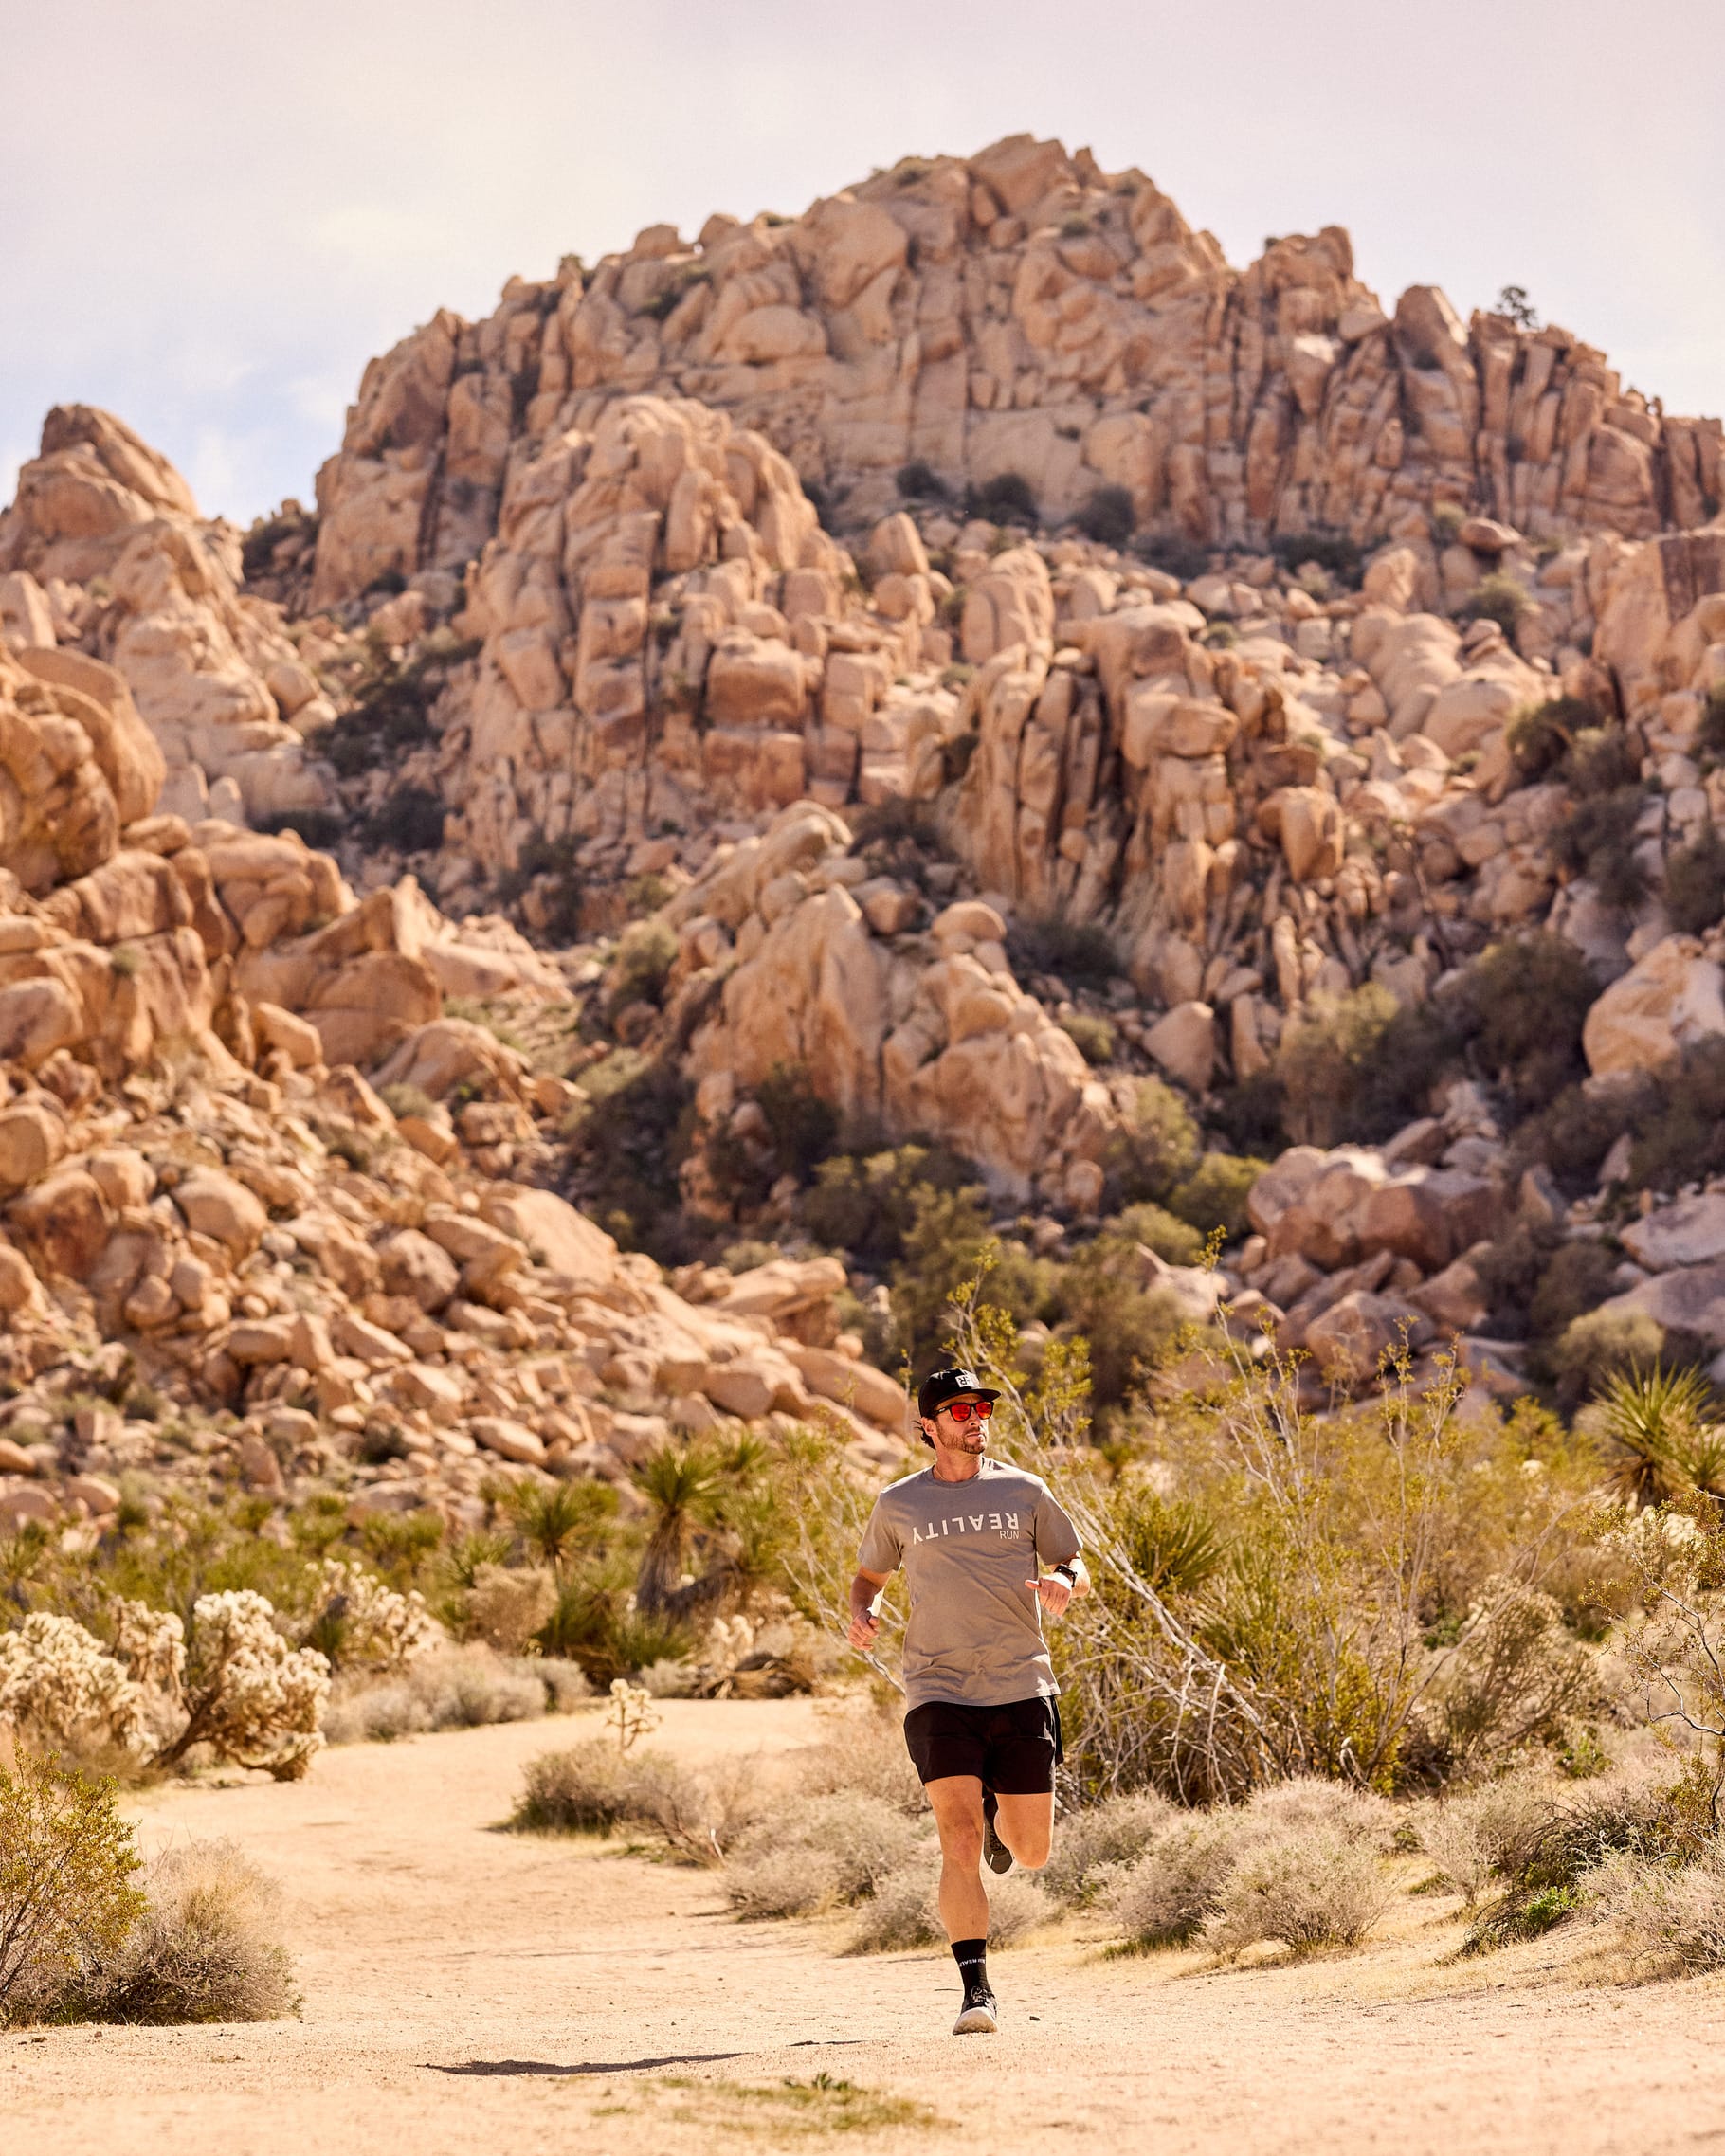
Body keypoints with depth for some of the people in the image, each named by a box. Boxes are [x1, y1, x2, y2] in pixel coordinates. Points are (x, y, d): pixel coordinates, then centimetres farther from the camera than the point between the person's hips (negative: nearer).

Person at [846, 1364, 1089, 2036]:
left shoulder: (1023, 1491, 7)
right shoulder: (898, 1505, 6)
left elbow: (1077, 1568, 14)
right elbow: (868, 1575, 21)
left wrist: (1063, 1582, -10)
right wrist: (863, 1613, -2)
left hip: (1022, 1687, 1)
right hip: (939, 1693, -1)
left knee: (1031, 1851, 6)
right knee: (959, 1842, -15)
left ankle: (998, 1815, 43)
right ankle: (977, 1990, -10)